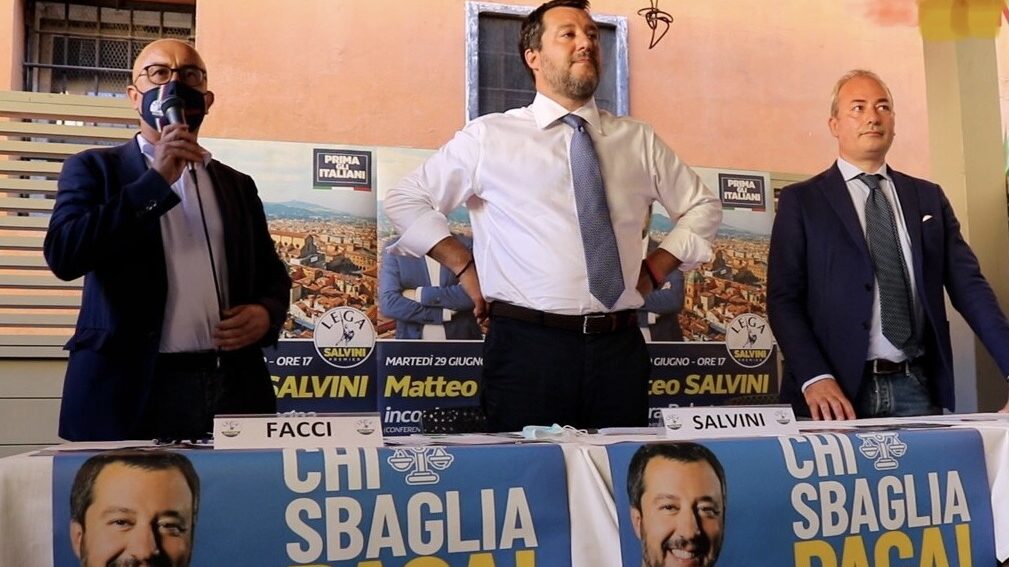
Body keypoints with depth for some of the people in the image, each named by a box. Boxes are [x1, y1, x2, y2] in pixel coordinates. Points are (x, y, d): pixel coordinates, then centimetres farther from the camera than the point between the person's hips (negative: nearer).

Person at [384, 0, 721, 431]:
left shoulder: (638, 140, 12)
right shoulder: (489, 136, 3)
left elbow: (703, 206, 22)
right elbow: (405, 200, 7)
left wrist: (655, 268, 9)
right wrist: (465, 268, 0)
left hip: (620, 347, 3)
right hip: (528, 347, -3)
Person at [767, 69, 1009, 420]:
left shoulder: (929, 198, 13)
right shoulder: (801, 201, 3)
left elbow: (969, 286, 7)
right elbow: (783, 298, -4)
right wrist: (815, 379, -18)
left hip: (915, 388, 3)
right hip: (838, 392, -3)